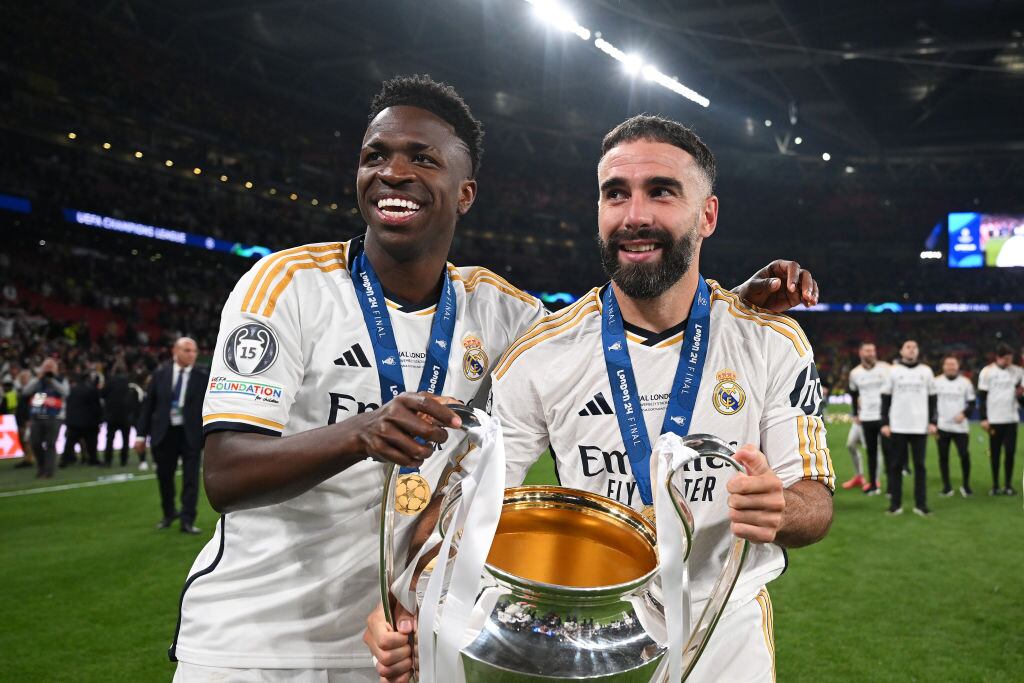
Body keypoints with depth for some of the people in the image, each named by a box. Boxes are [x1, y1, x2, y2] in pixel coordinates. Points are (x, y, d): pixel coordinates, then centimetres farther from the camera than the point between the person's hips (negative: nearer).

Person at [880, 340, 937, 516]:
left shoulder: (926, 371, 8)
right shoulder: (894, 371, 5)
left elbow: (932, 398, 11)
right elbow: (886, 398, 5)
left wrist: (932, 422, 2)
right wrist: (885, 423, -1)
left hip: (920, 427, 1)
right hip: (898, 427, -1)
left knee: (920, 465, 2)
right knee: (896, 465, 2)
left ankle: (921, 504, 8)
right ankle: (895, 504, 8)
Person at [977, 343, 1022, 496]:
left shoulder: (1017, 371, 5)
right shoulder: (987, 371, -3)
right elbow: (982, 397, -3)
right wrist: (984, 419, -7)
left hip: (1012, 418, 2)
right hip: (994, 419, -2)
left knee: (1010, 452, 2)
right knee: (995, 453, 5)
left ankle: (1008, 485, 12)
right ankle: (995, 486, 12)